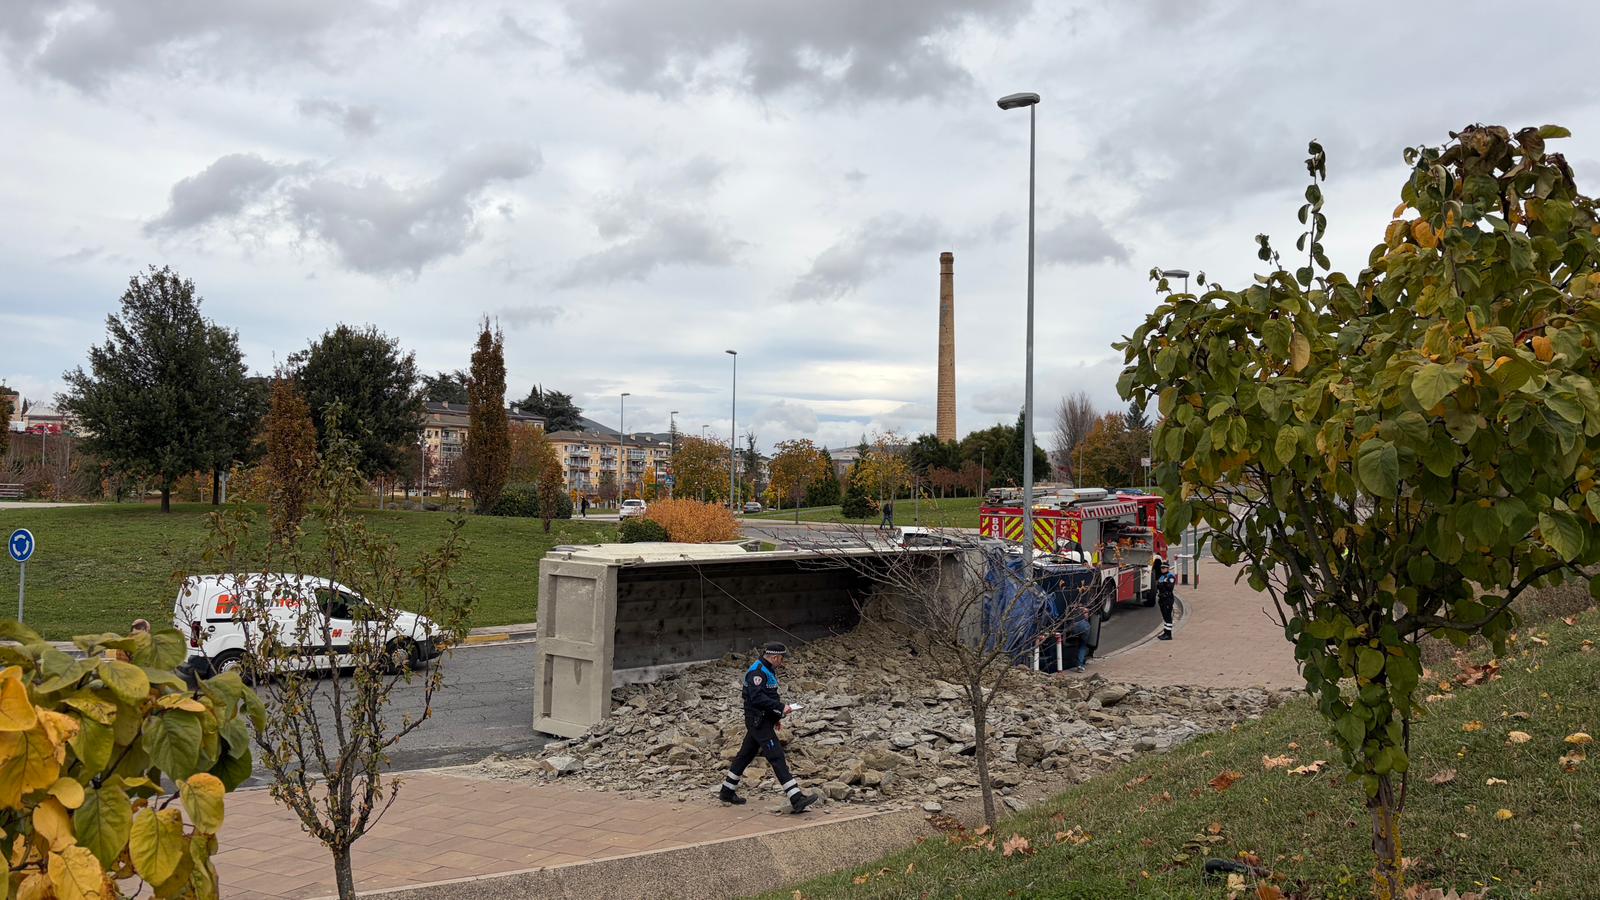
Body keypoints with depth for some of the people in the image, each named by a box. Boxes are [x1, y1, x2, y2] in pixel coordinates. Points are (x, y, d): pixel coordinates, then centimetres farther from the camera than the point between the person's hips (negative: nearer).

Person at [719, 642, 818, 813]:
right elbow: (757, 698, -28)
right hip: (758, 722, -11)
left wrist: (776, 718, 19)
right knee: (777, 757, -13)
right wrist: (781, 707, -26)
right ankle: (796, 799, -17)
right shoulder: (757, 671, -18)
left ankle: (727, 792, 28)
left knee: (745, 755, 17)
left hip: (764, 721, 11)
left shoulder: (768, 670, 15)